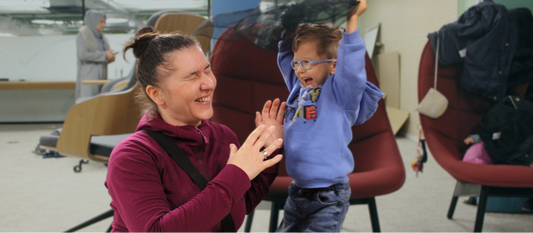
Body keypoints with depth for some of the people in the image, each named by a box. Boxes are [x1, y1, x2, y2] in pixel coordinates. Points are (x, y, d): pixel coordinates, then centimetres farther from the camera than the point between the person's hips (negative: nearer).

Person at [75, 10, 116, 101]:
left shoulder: (101, 37, 19)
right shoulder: (83, 34, -3)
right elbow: (83, 54, -17)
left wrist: (110, 57, -4)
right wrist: (104, 55, -19)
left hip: (101, 77, 7)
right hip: (88, 77, -7)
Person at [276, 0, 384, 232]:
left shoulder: (340, 91, -11)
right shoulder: (299, 87, 8)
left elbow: (351, 66, -29)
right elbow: (285, 58, 21)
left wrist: (351, 21, -29)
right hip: (297, 190, 8)